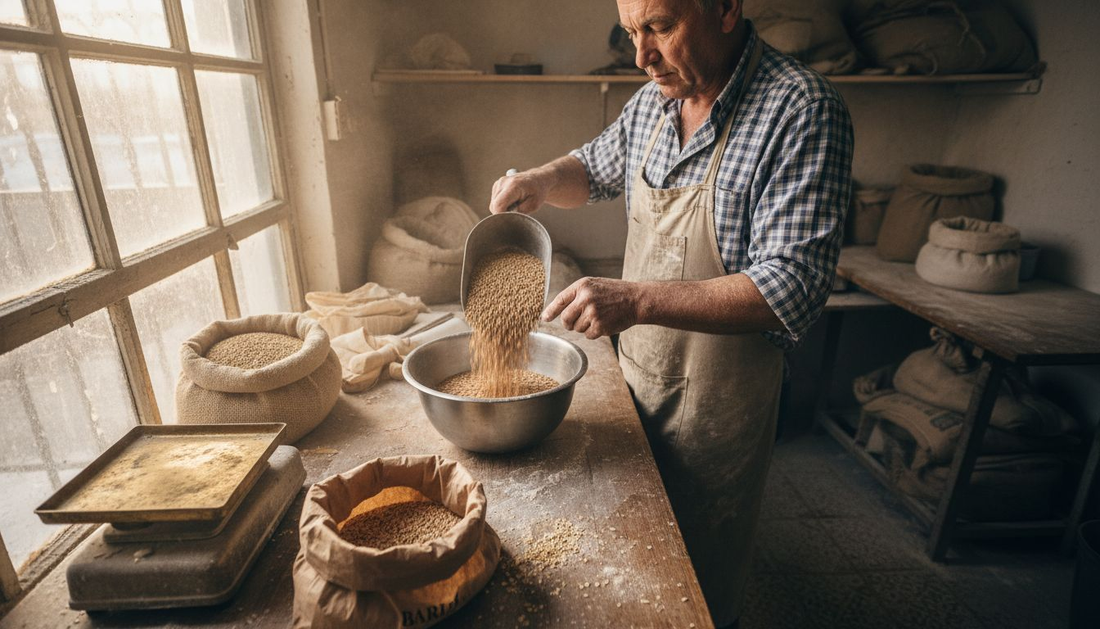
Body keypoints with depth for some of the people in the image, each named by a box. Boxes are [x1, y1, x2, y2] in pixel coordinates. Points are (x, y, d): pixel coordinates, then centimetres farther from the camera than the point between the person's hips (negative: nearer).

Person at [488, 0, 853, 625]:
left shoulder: (802, 109, -20)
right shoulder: (655, 99, 1)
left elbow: (794, 289, -26)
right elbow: (597, 168, 19)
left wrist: (637, 300, -33)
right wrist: (541, 180, -3)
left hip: (718, 401, -5)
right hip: (635, 374, 6)